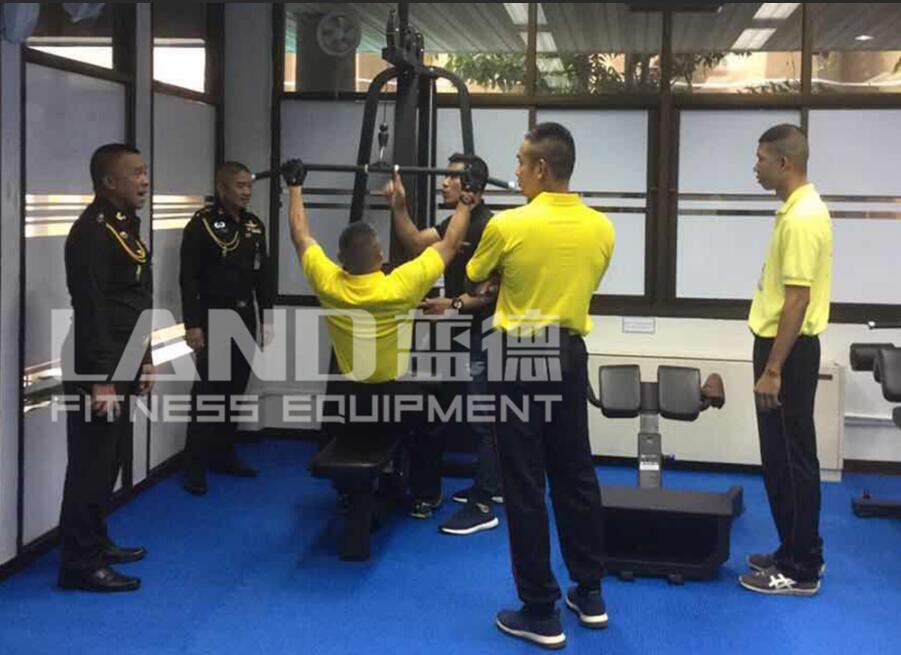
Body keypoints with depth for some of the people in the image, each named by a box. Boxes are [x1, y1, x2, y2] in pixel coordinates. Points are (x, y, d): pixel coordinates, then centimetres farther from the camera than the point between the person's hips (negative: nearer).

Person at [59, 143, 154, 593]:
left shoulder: (126, 225, 15)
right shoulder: (92, 231, -17)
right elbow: (91, 310, -22)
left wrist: (143, 358, 21)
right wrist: (100, 379, -24)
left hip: (120, 367, 10)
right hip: (97, 370, -10)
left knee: (110, 461, 16)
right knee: (91, 464, -5)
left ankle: (96, 543, 28)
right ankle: (79, 562, 2)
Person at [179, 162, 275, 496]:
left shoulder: (254, 225, 9)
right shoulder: (203, 223, -9)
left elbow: (264, 274, 14)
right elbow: (188, 278, -12)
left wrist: (267, 317, 10)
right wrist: (192, 324, -17)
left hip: (244, 318, 6)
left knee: (234, 390, 11)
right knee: (208, 391, -6)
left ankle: (223, 456, 23)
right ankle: (195, 467, -1)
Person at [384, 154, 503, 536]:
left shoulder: (487, 227, -16)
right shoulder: (455, 223, 14)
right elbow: (416, 243, 4)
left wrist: (454, 304, -28)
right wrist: (399, 207, -7)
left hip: (481, 335, -10)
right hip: (462, 333, 10)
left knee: (481, 418, -6)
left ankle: (482, 508, -3)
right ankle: (492, 486, 31)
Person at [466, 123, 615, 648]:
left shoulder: (508, 225, -16)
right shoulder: (601, 228, -2)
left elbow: (476, 277, 3)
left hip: (520, 358, -5)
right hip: (570, 355, 5)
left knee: (525, 484, 2)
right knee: (576, 474, 16)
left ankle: (541, 612, 8)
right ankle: (590, 594, 25)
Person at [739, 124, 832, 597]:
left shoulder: (802, 217, -21)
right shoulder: (799, 209, 12)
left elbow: (797, 299, -24)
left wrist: (773, 369, -23)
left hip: (788, 351, -11)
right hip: (784, 347, 11)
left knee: (790, 460, -3)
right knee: (784, 458, 16)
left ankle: (800, 569, 6)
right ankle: (797, 553, 25)